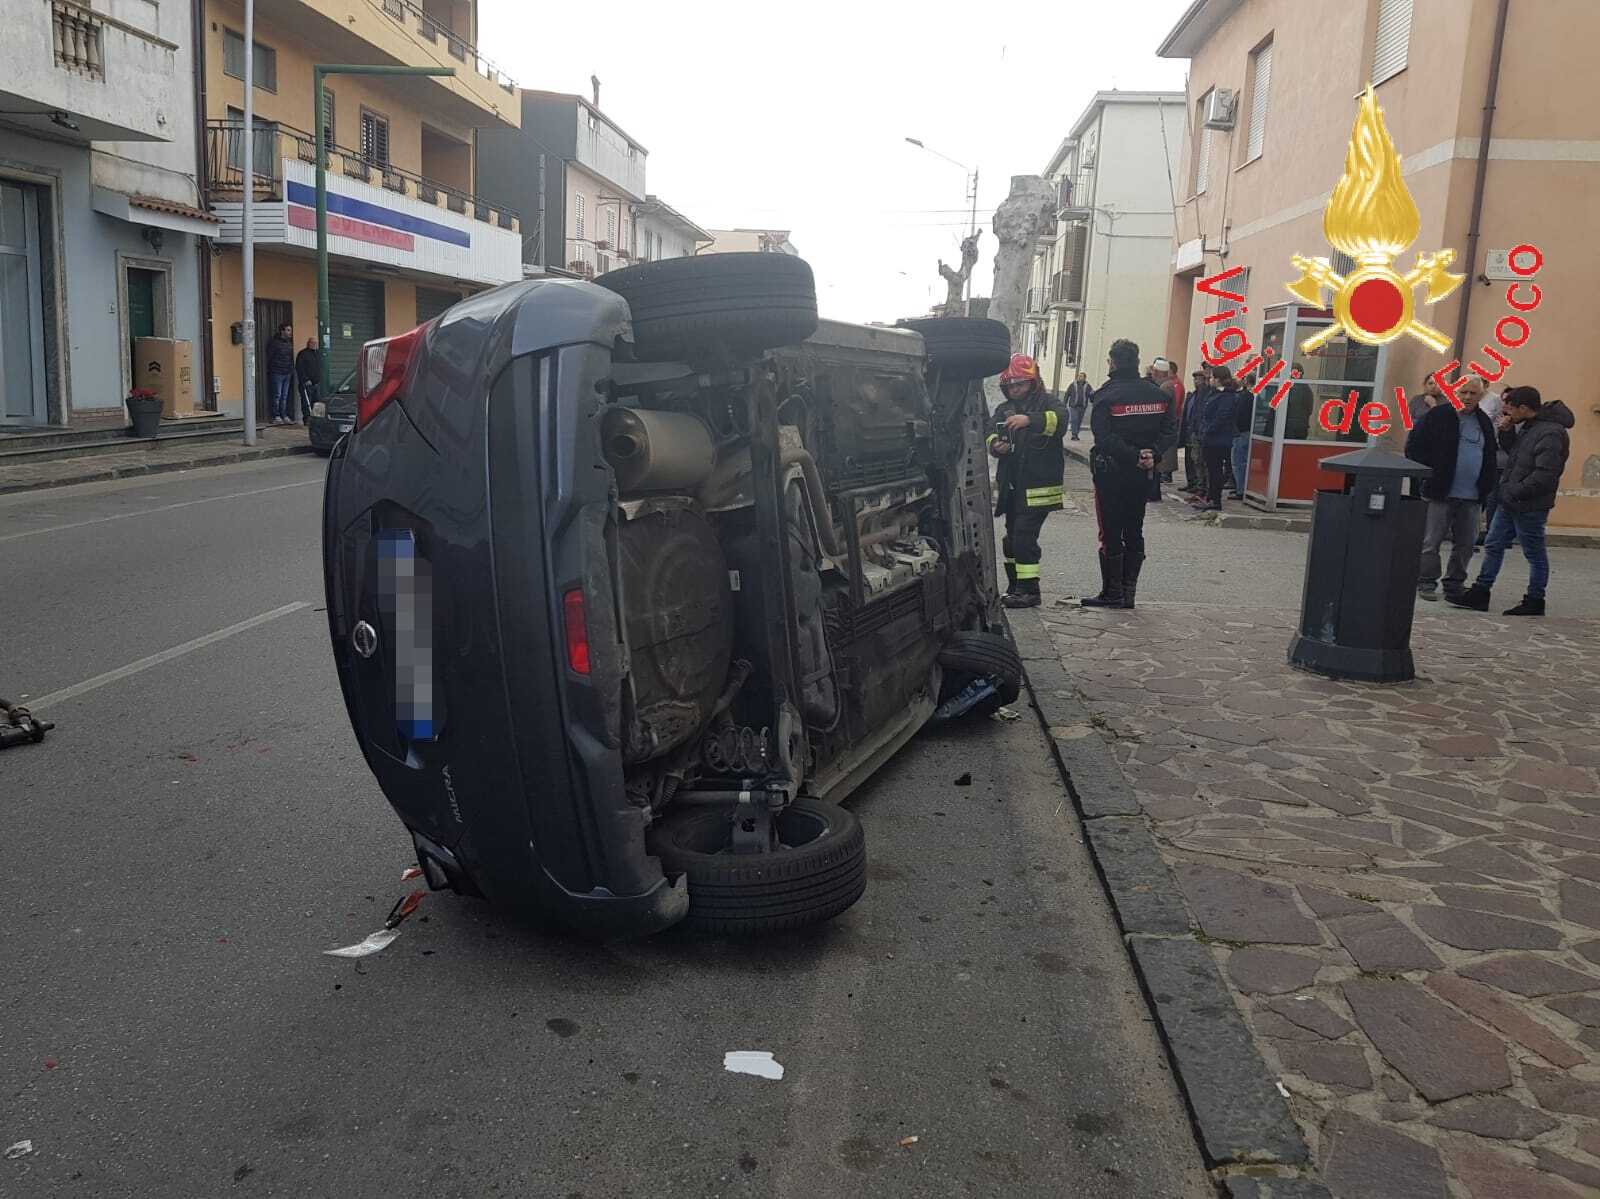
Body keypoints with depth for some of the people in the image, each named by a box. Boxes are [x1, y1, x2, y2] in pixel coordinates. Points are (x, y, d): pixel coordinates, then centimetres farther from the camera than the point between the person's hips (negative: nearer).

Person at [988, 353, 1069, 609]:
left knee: (1024, 537, -12)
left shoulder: (1046, 404, -3)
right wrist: (995, 445, -17)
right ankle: (1015, 587, 25)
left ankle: (1029, 590, -4)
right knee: (1012, 537, 13)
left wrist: (1029, 420, -41)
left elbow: (1059, 420, -25)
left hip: (1037, 487, -7)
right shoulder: (1004, 410, 16)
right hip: (1011, 486, 7)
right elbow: (991, 435, 7)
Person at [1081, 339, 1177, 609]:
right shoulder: (1157, 394, 4)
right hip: (1143, 475, 5)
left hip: (1111, 473, -5)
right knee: (1134, 532, 12)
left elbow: (1104, 438, -22)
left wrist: (1134, 456, -18)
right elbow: (1171, 430, -1)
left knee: (1111, 534, 2)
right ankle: (1128, 593, 15)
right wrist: (1153, 453, -10)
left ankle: (1112, 593, 5)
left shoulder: (1107, 396, -12)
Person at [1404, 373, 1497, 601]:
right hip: (1439, 493, -5)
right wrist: (1425, 475, -8)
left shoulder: (1484, 423, 14)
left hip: (1470, 497, 5)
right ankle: (1426, 583, 7)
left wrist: (1486, 488, 9)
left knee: (1466, 544, 8)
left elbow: (1490, 459, 20)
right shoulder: (1438, 415, -3)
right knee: (1431, 541, -2)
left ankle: (1455, 585, 18)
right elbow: (1414, 445, -4)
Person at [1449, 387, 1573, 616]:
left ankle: (1534, 602, 16)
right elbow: (1511, 451, 20)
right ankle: (1480, 594, 20)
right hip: (1510, 502, 9)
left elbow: (1544, 475, -25)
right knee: (1493, 546, 13)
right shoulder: (1529, 427, 9)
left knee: (1535, 554, 5)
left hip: (1529, 507, -9)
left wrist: (1514, 493, -19)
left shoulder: (1551, 433, -21)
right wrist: (1506, 432, 2)